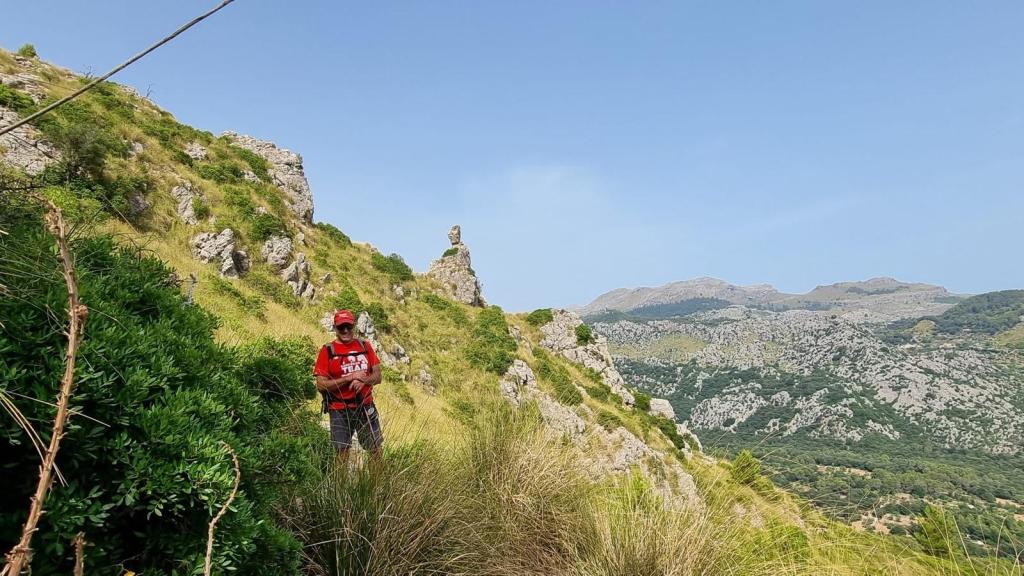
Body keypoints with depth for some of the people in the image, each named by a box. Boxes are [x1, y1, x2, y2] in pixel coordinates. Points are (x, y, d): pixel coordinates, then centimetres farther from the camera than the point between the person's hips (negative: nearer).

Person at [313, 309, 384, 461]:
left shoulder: (365, 346, 4)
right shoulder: (327, 350, -6)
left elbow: (377, 376, 5)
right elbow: (321, 385, -11)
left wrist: (363, 380, -16)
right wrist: (350, 377, -18)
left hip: (366, 407, 3)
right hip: (340, 411, -3)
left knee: (376, 449, 10)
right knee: (343, 452, 1)